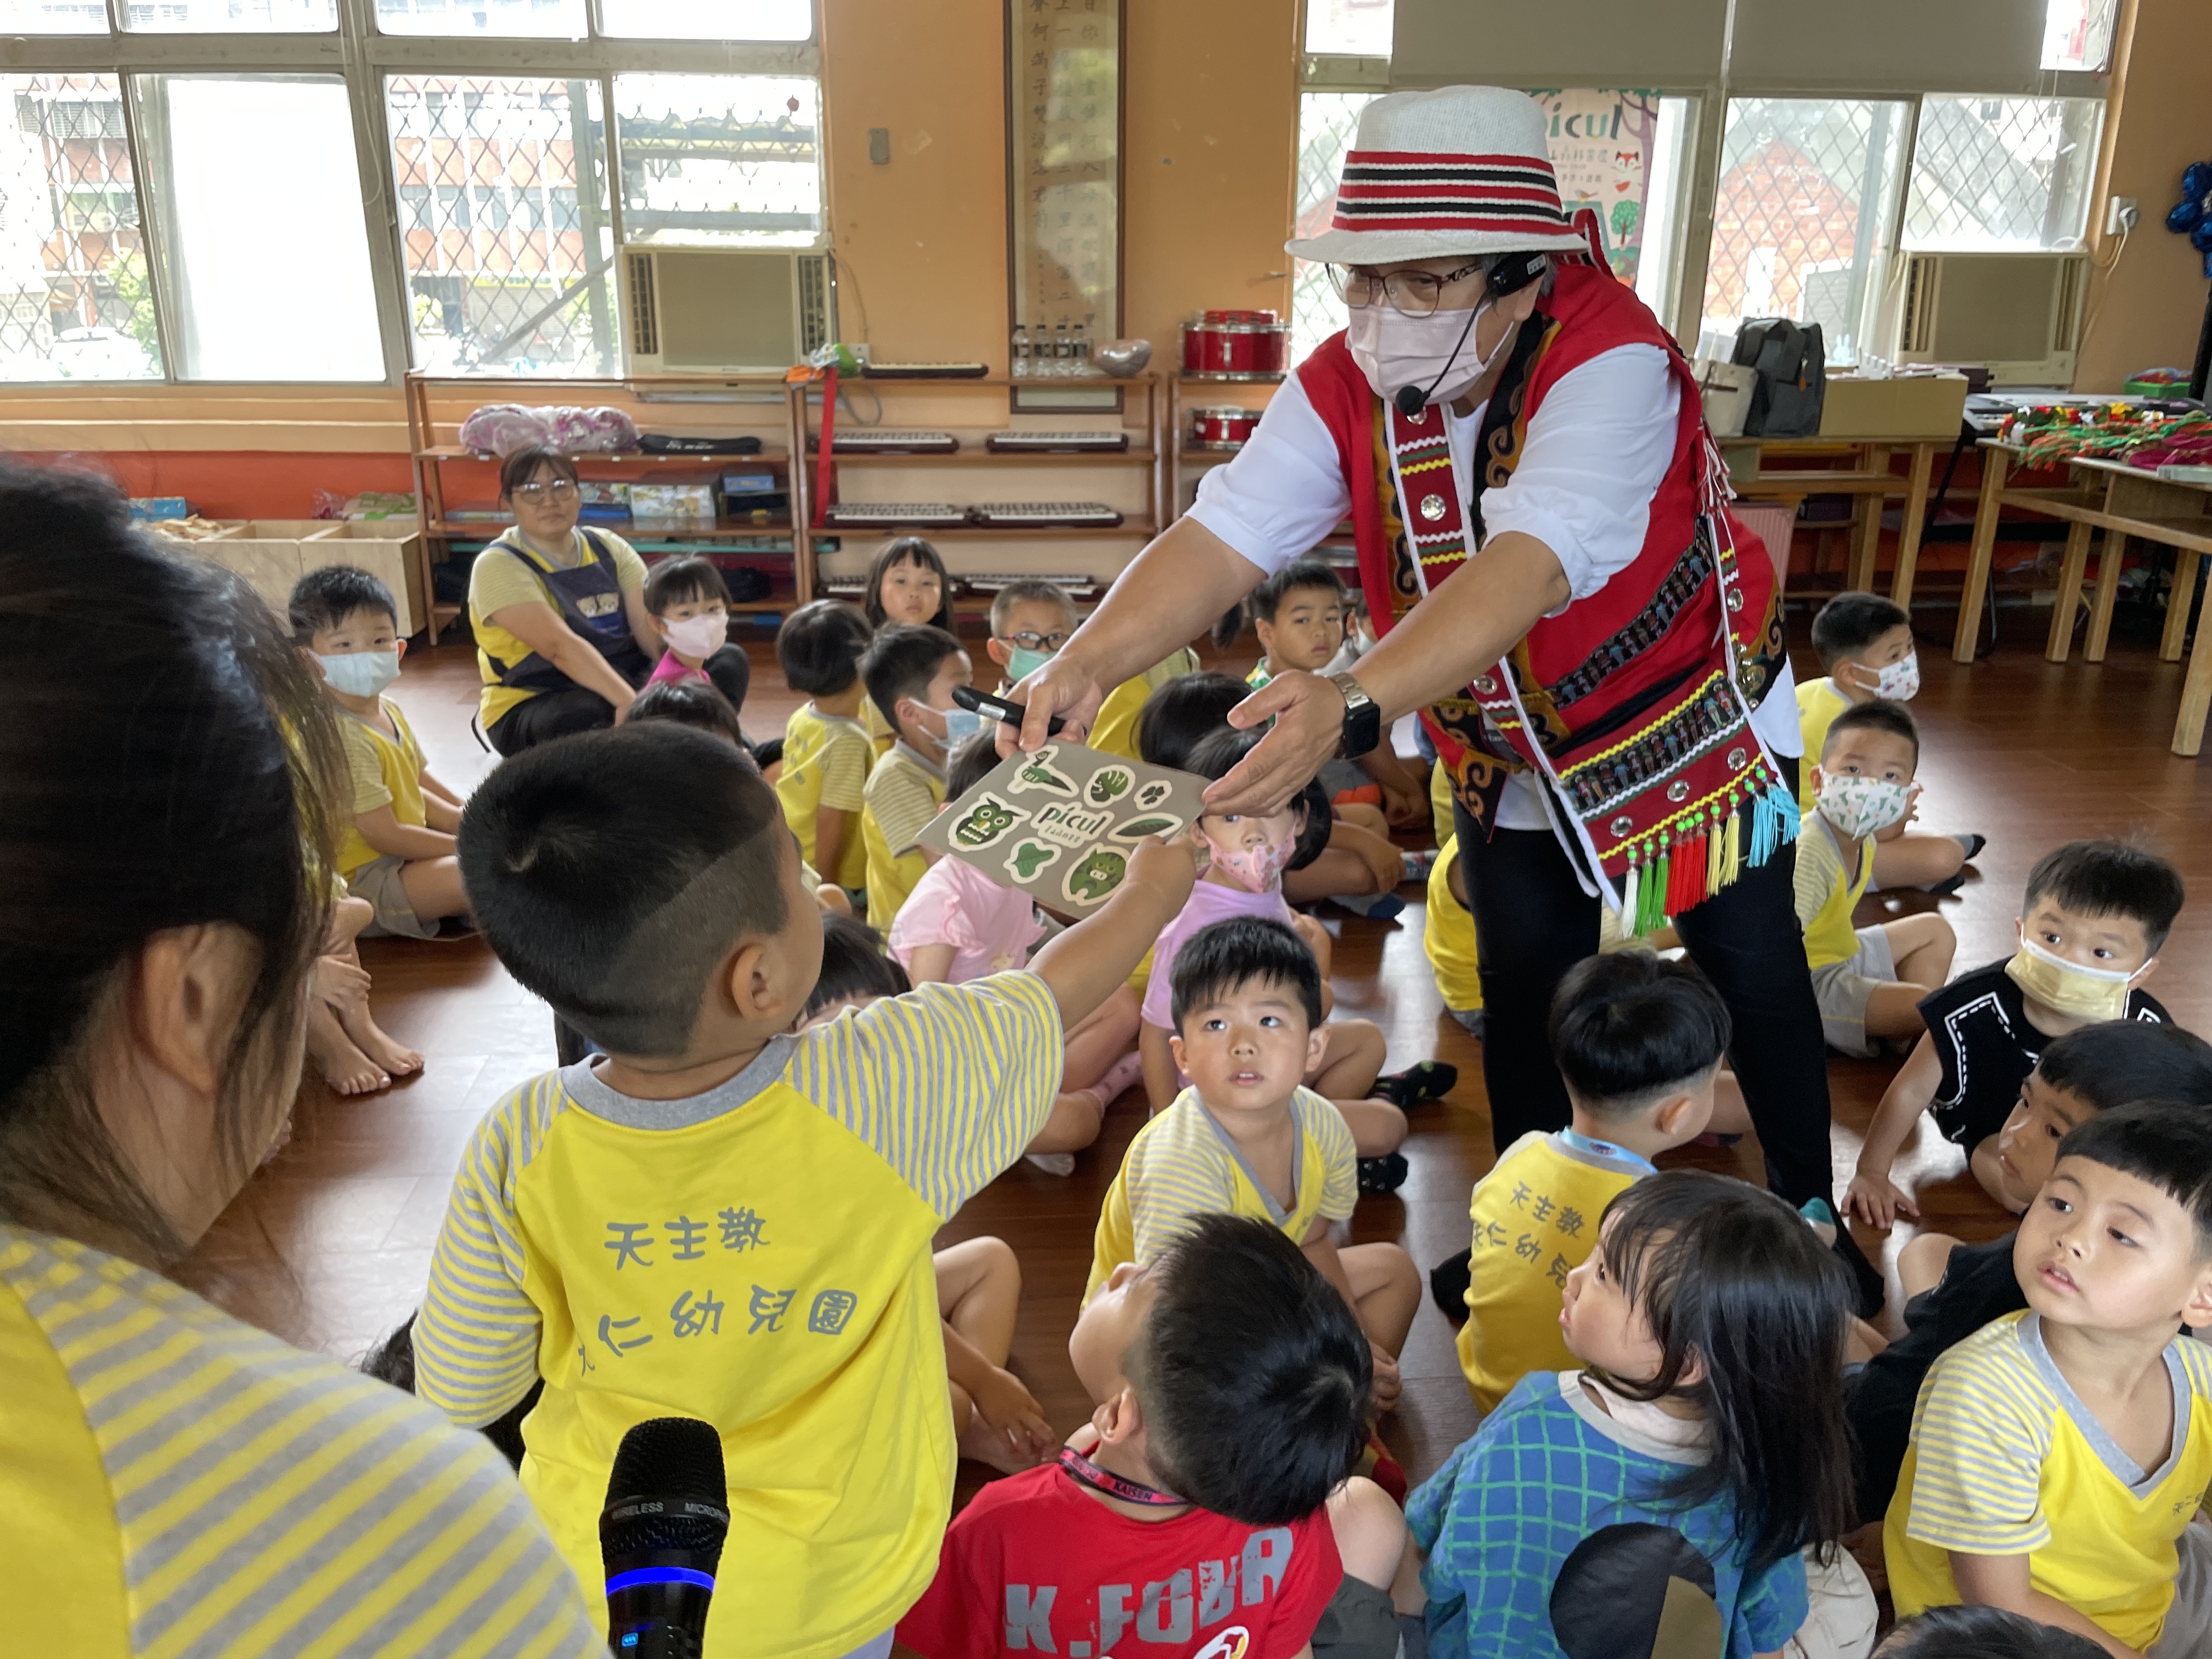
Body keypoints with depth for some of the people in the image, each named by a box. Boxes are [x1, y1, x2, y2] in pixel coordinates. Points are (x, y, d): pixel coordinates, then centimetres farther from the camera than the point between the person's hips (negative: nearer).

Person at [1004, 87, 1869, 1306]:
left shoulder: (1612, 362, -33)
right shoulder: (1344, 384, -18)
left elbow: (1528, 566, -49)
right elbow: (1222, 537, -29)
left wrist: (1353, 704, -64)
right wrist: (1089, 657, -47)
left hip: (1696, 714, -3)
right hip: (1508, 750, 4)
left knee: (1750, 967, 8)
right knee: (1525, 986, 8)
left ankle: (1810, 1219, 32)